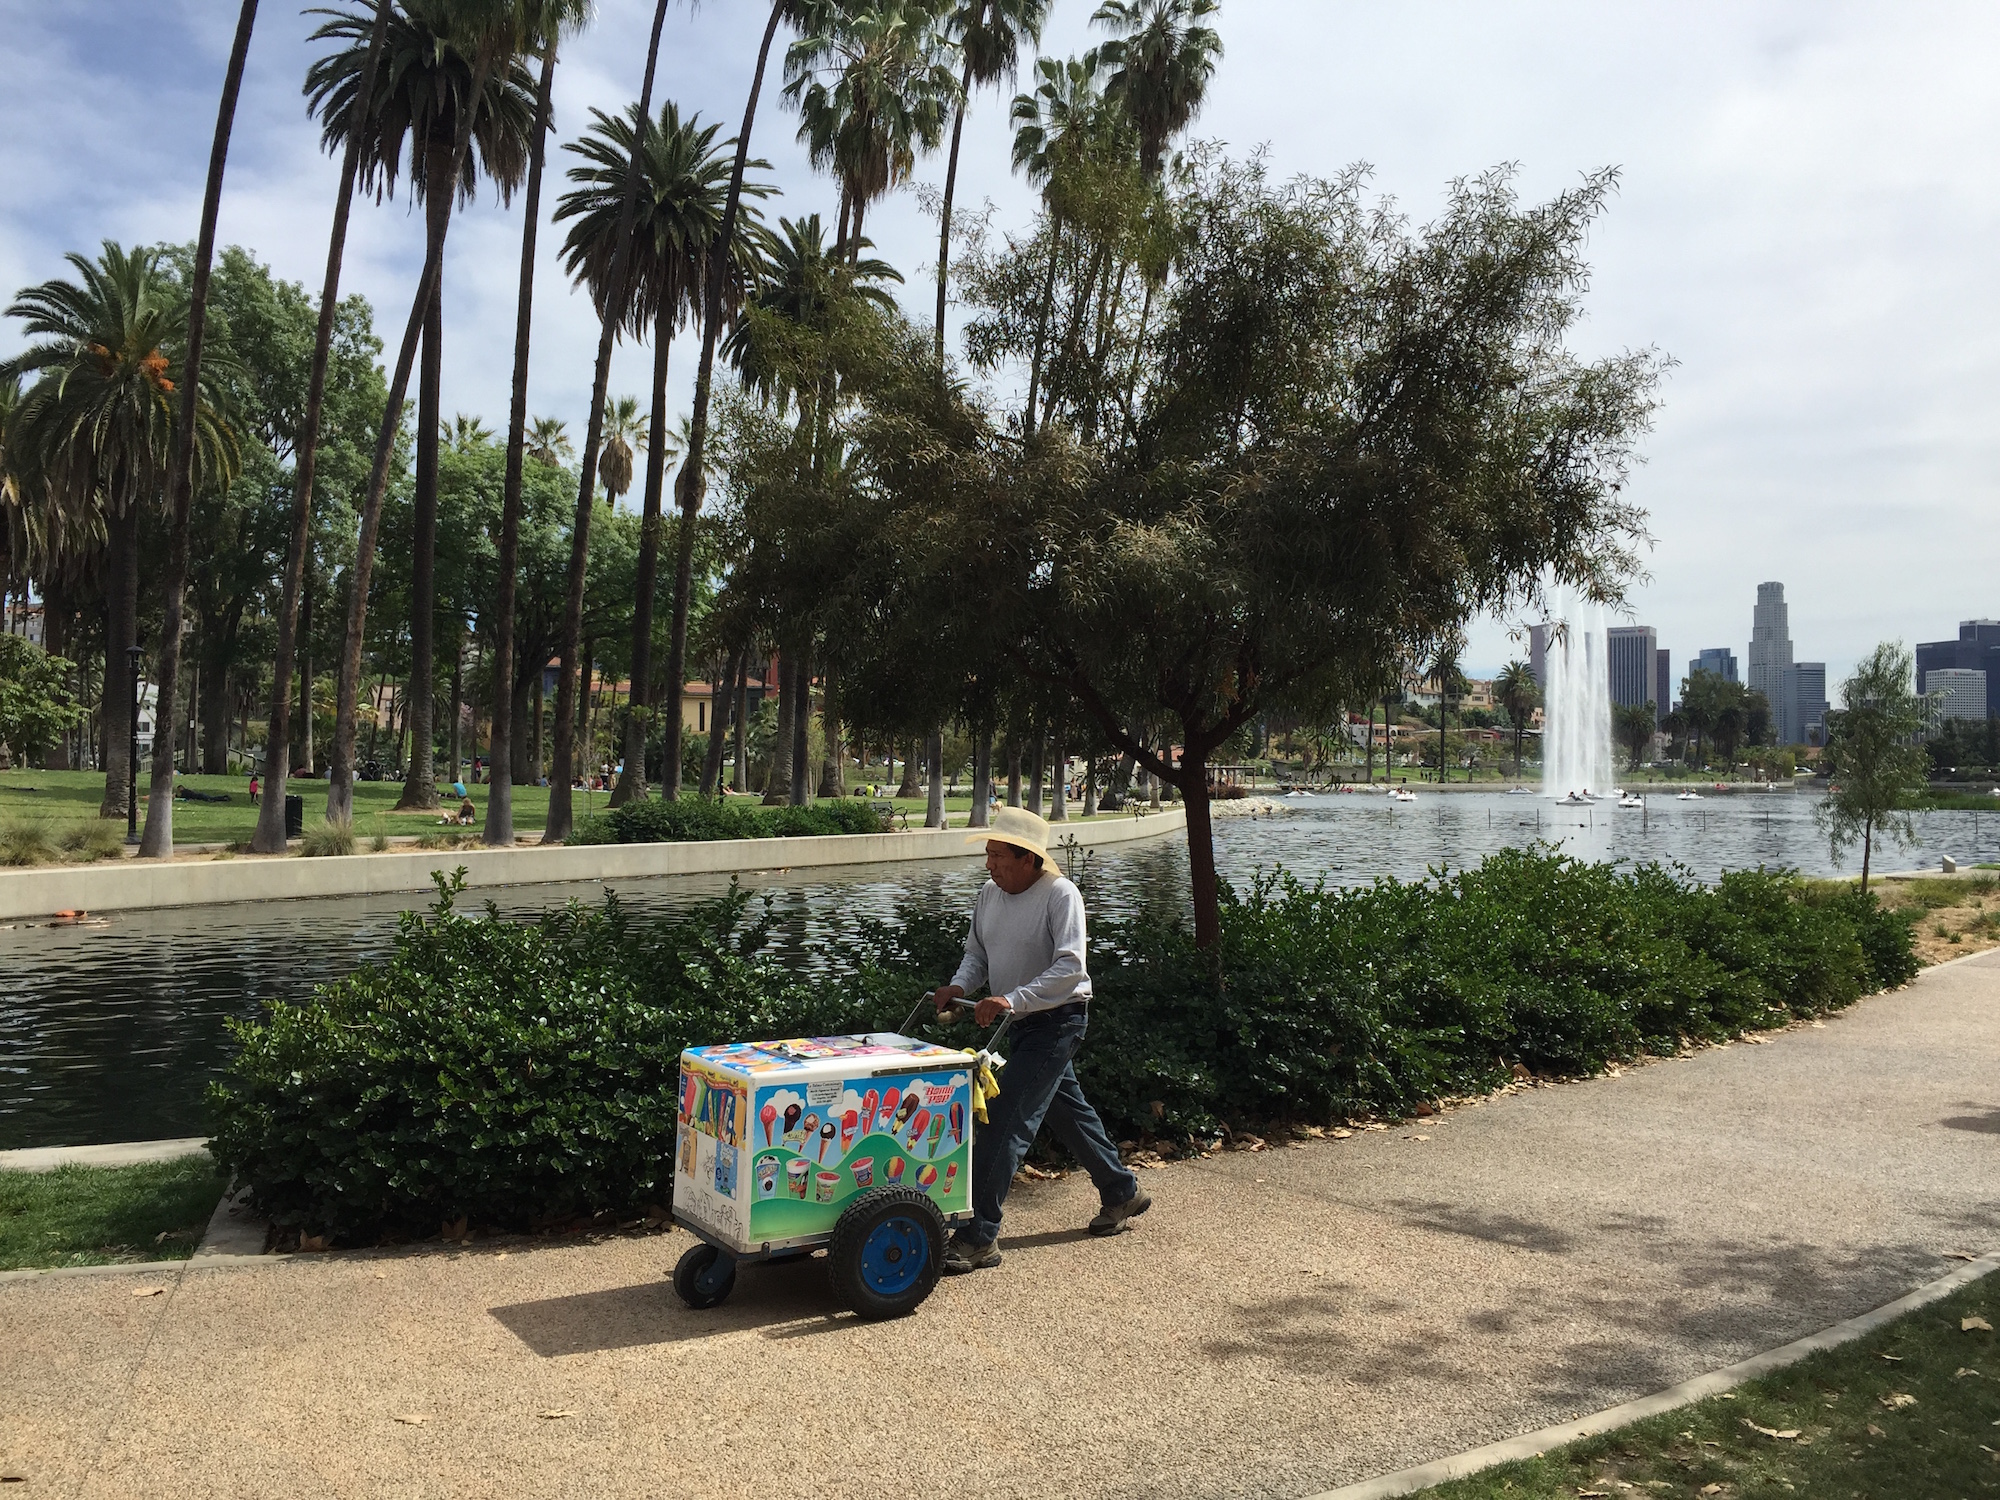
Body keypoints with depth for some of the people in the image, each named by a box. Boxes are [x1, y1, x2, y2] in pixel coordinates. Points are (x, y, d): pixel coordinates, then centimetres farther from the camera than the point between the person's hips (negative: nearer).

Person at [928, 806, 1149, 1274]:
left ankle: (980, 1235, -10)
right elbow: (977, 951, 13)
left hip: (1059, 1019, -8)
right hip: (1023, 1023, 9)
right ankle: (1121, 1193, 39)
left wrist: (1013, 999, -36)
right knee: (1068, 1110, 20)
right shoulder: (990, 893, 4)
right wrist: (960, 985, -8)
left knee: (1004, 1120, -14)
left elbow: (1070, 968, -28)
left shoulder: (1061, 896, -19)